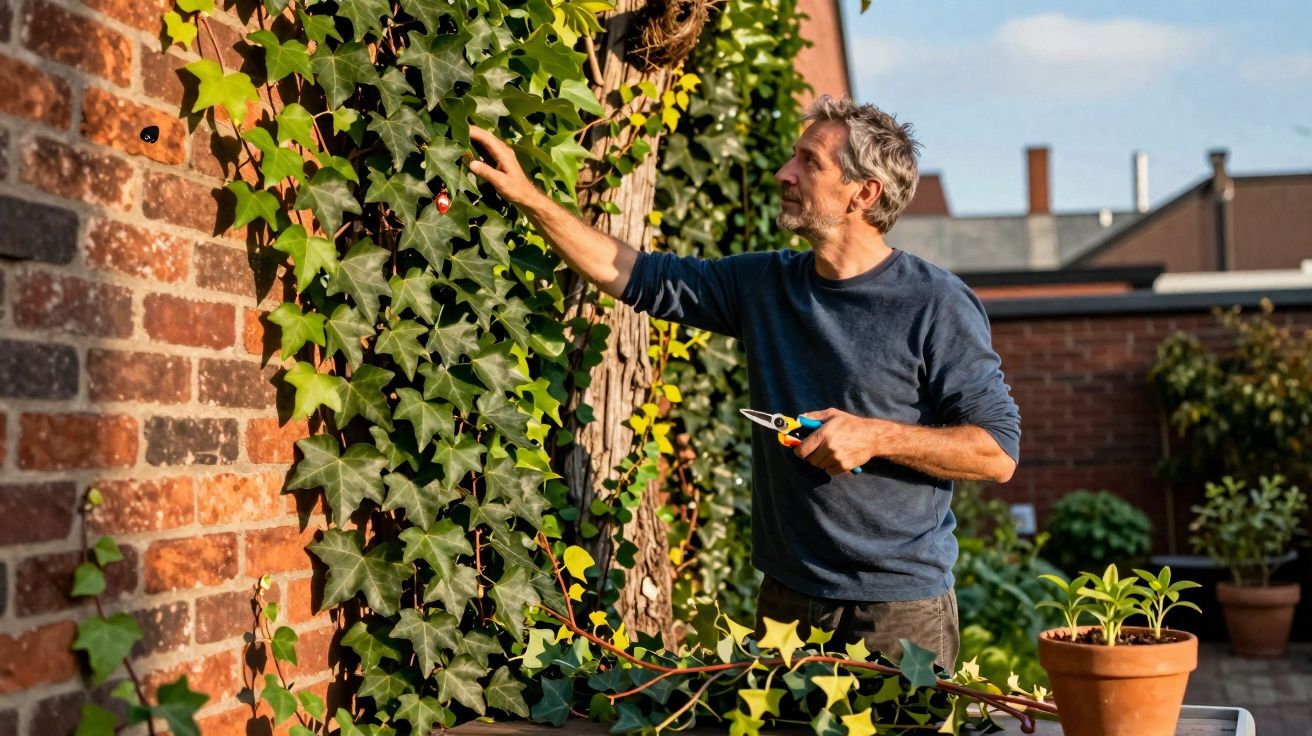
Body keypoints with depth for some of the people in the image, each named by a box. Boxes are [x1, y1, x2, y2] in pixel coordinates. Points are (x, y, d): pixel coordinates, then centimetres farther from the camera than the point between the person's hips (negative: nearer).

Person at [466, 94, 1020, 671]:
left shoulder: (936, 304, -10)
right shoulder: (765, 283, 5)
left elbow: (999, 452, -11)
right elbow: (630, 274, 9)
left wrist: (878, 437, -18)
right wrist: (526, 195, 6)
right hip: (788, 597, 5)